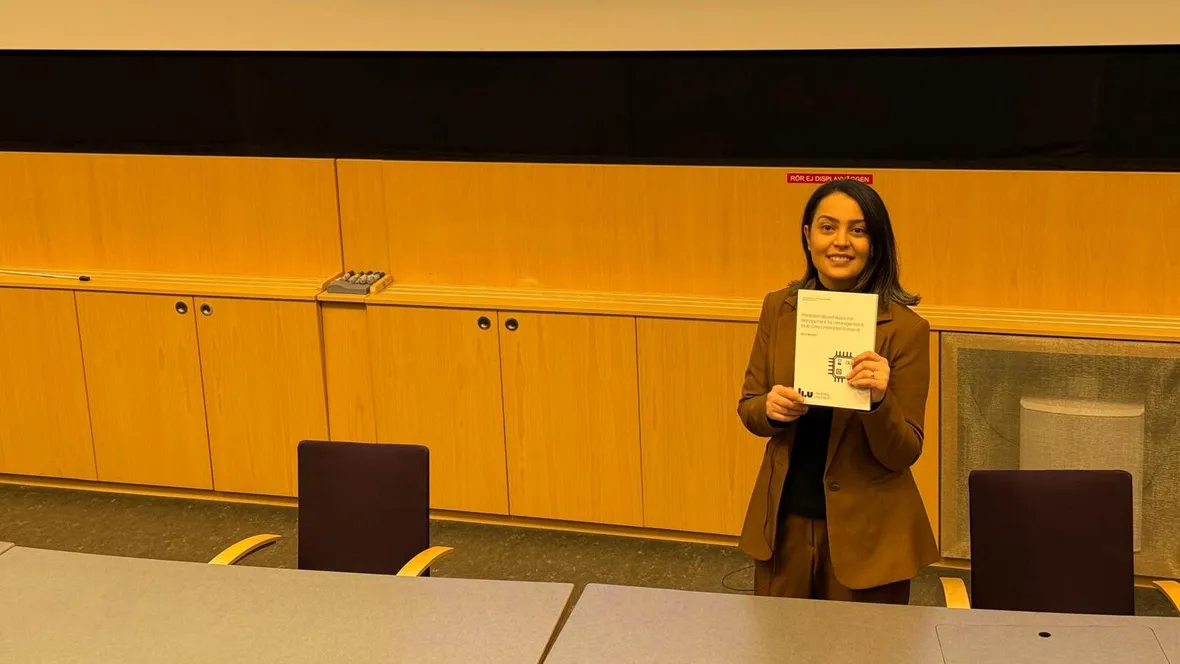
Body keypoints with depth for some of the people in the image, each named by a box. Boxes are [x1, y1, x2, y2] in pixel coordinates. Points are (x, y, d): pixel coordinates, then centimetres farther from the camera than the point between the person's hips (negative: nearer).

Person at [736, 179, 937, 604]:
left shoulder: (905, 328, -12)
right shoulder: (778, 309, -1)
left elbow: (904, 454, -11)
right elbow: (748, 407, 6)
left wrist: (879, 400, -30)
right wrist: (770, 409, -16)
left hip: (867, 533, -3)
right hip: (785, 522, 3)